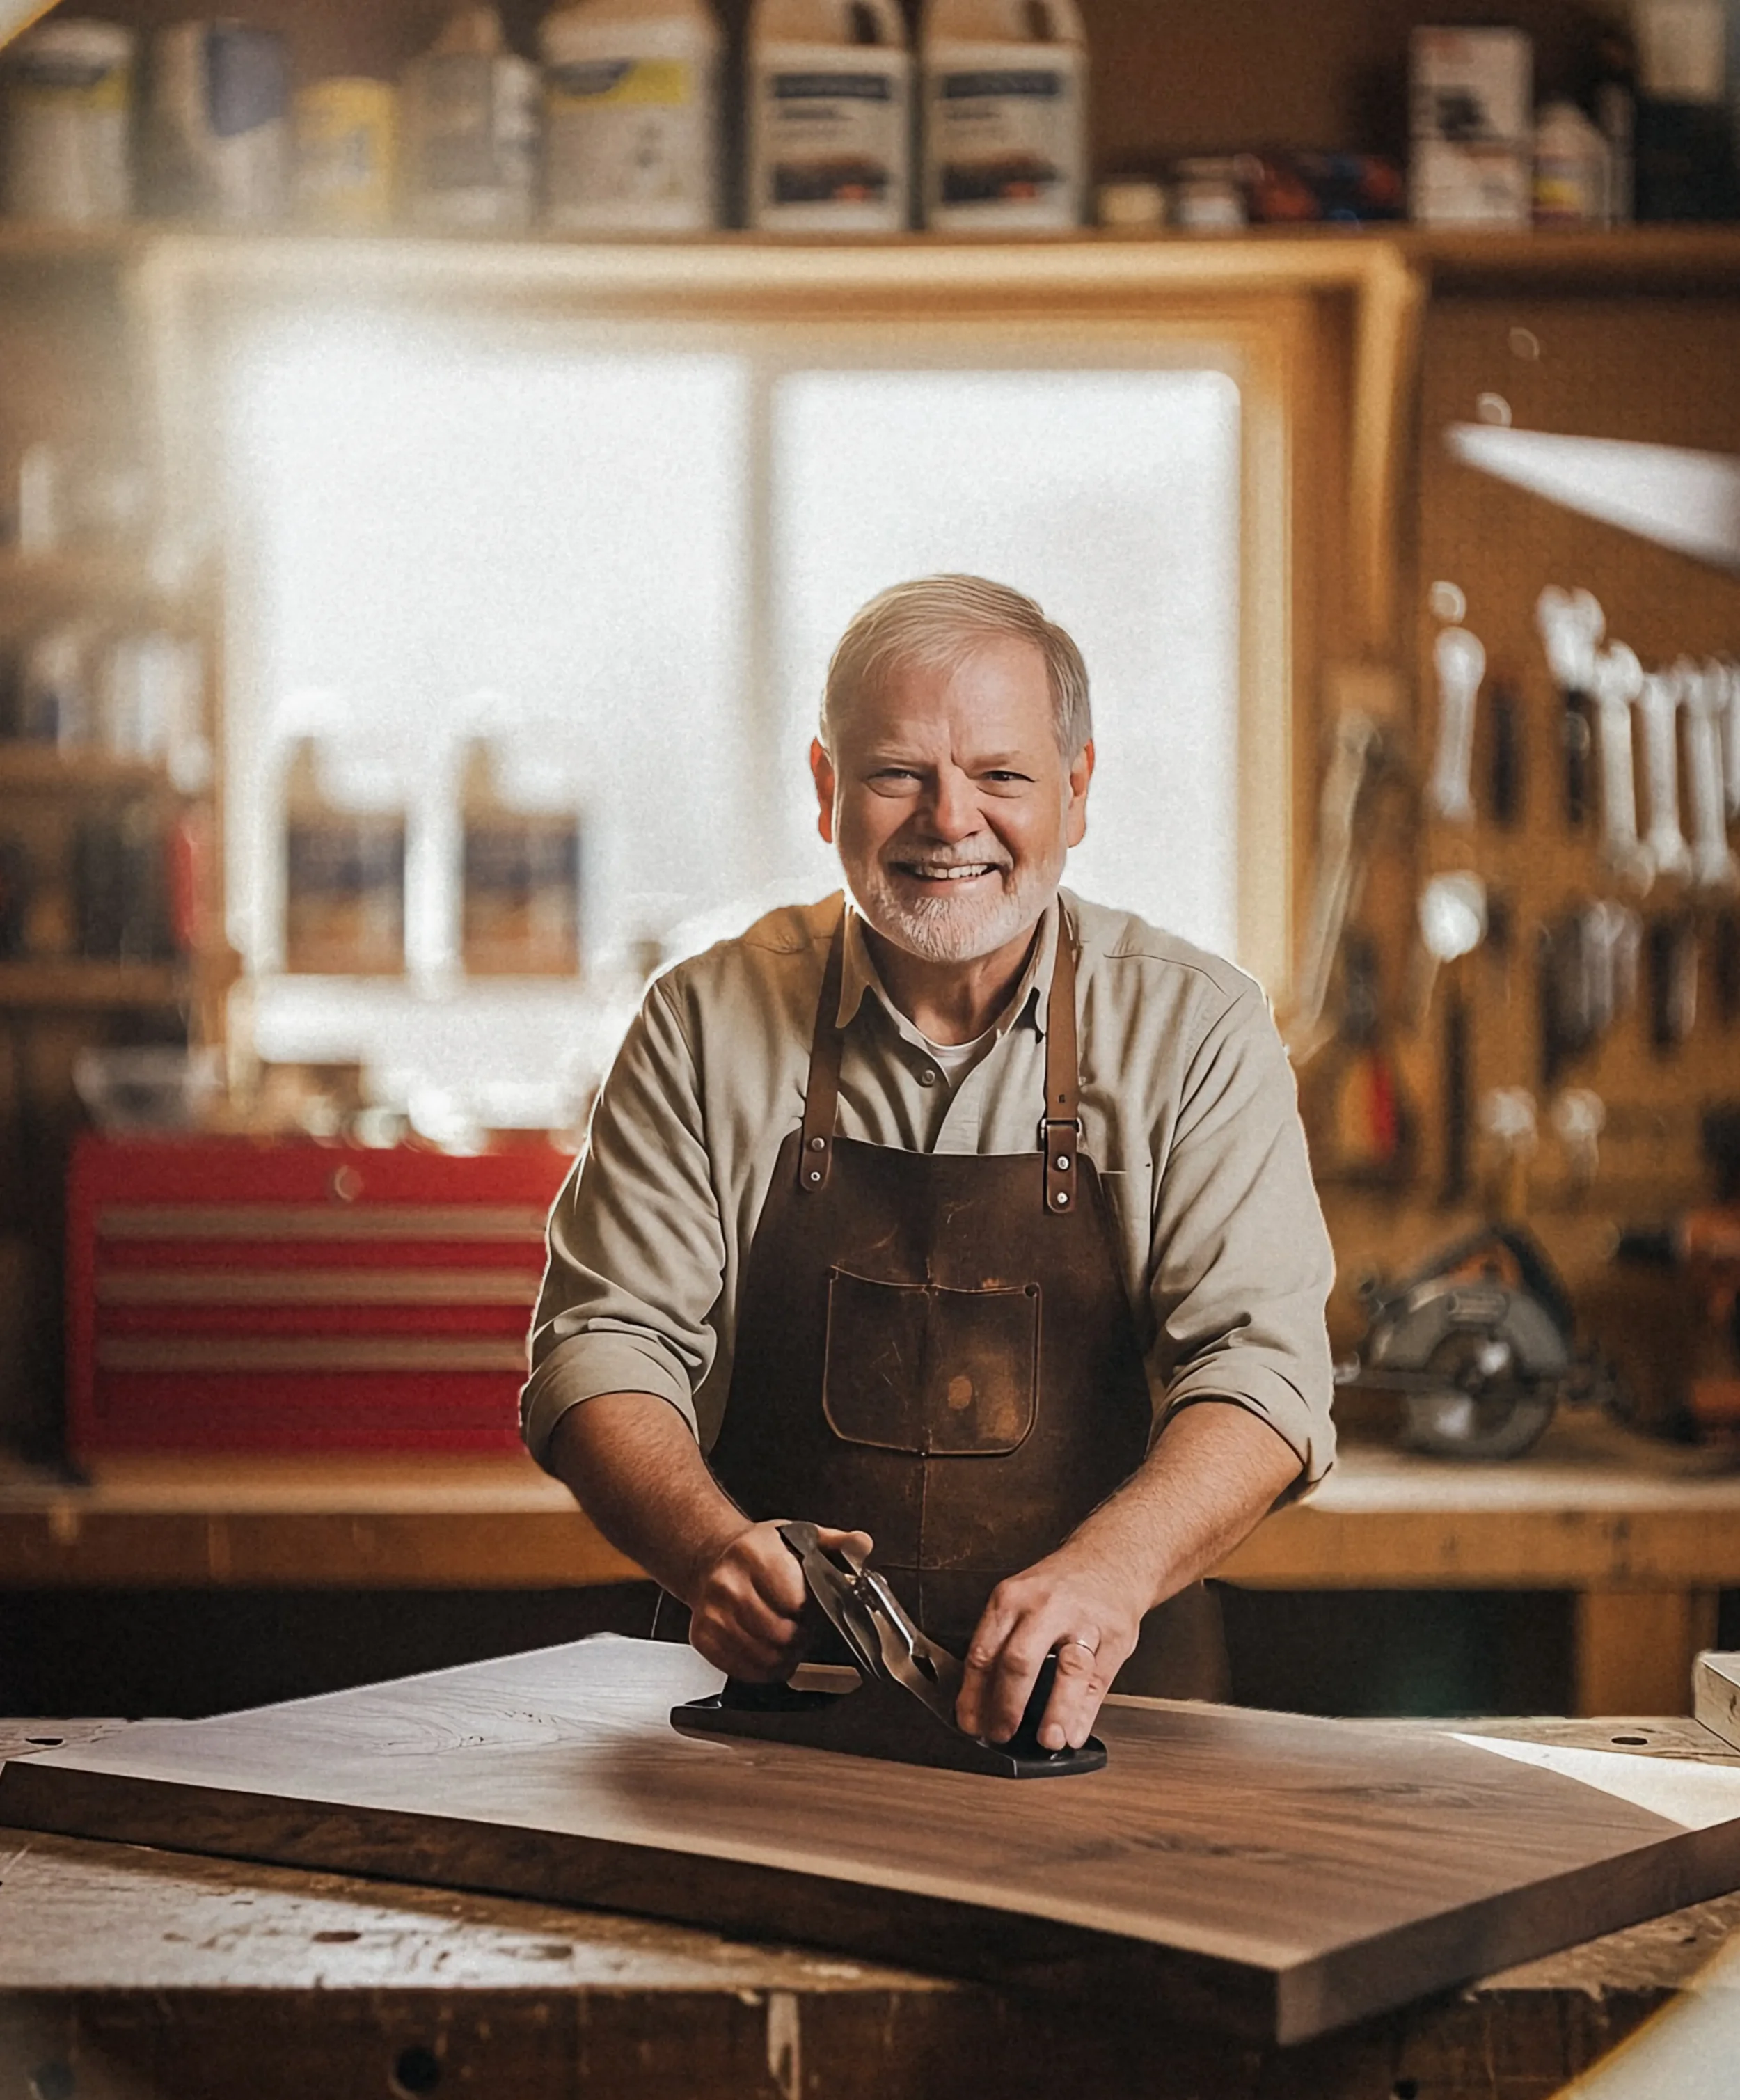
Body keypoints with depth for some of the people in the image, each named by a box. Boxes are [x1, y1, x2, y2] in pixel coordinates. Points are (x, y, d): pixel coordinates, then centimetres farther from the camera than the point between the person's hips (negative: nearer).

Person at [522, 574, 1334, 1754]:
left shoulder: (1199, 1032, 1)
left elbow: (1256, 1362, -8)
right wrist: (715, 1546, -20)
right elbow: (605, 1343, 2)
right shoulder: (705, 1025, 4)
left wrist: (1107, 1571, -28)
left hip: (1103, 1708, 0)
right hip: (769, 1703, 1)